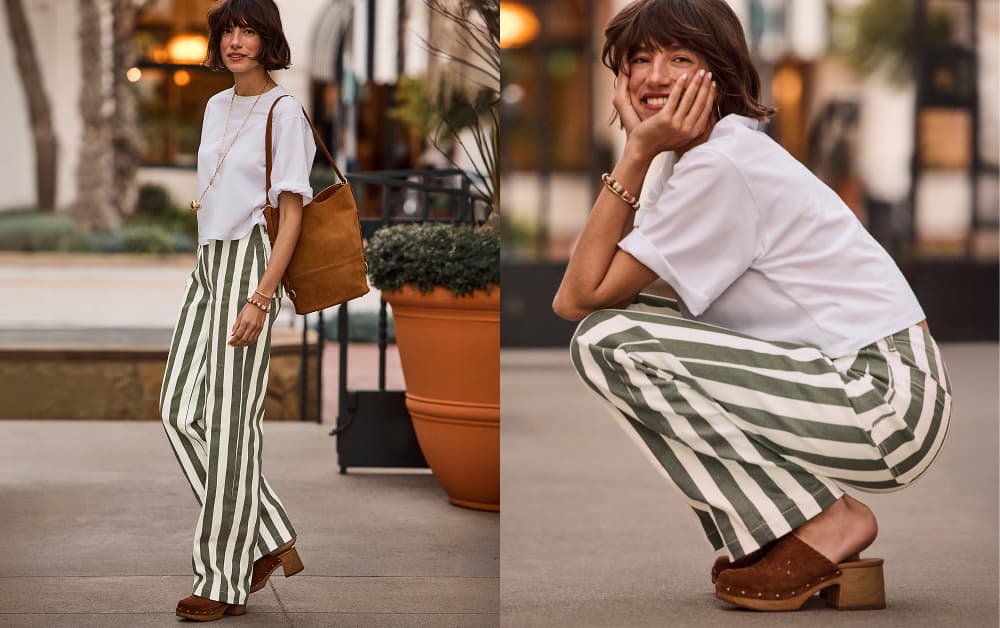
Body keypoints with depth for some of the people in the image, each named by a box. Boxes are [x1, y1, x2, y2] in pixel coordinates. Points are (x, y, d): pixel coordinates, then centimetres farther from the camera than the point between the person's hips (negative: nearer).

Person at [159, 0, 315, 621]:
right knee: (181, 408, 2)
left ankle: (224, 581, 1)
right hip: (208, 262, 8)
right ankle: (272, 539, 13)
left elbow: (292, 214, -11)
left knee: (230, 417, -7)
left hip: (251, 263, -8)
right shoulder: (216, 107, 16)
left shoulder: (285, 113, -7)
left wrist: (260, 299, -17)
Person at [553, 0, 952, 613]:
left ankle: (820, 526, -8)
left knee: (608, 343, -14)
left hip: (884, 401, -10)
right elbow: (573, 295, 2)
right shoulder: (695, 159, 13)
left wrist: (636, 154, -13)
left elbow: (584, 296, -14)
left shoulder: (720, 166, -16)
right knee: (625, 325, 13)